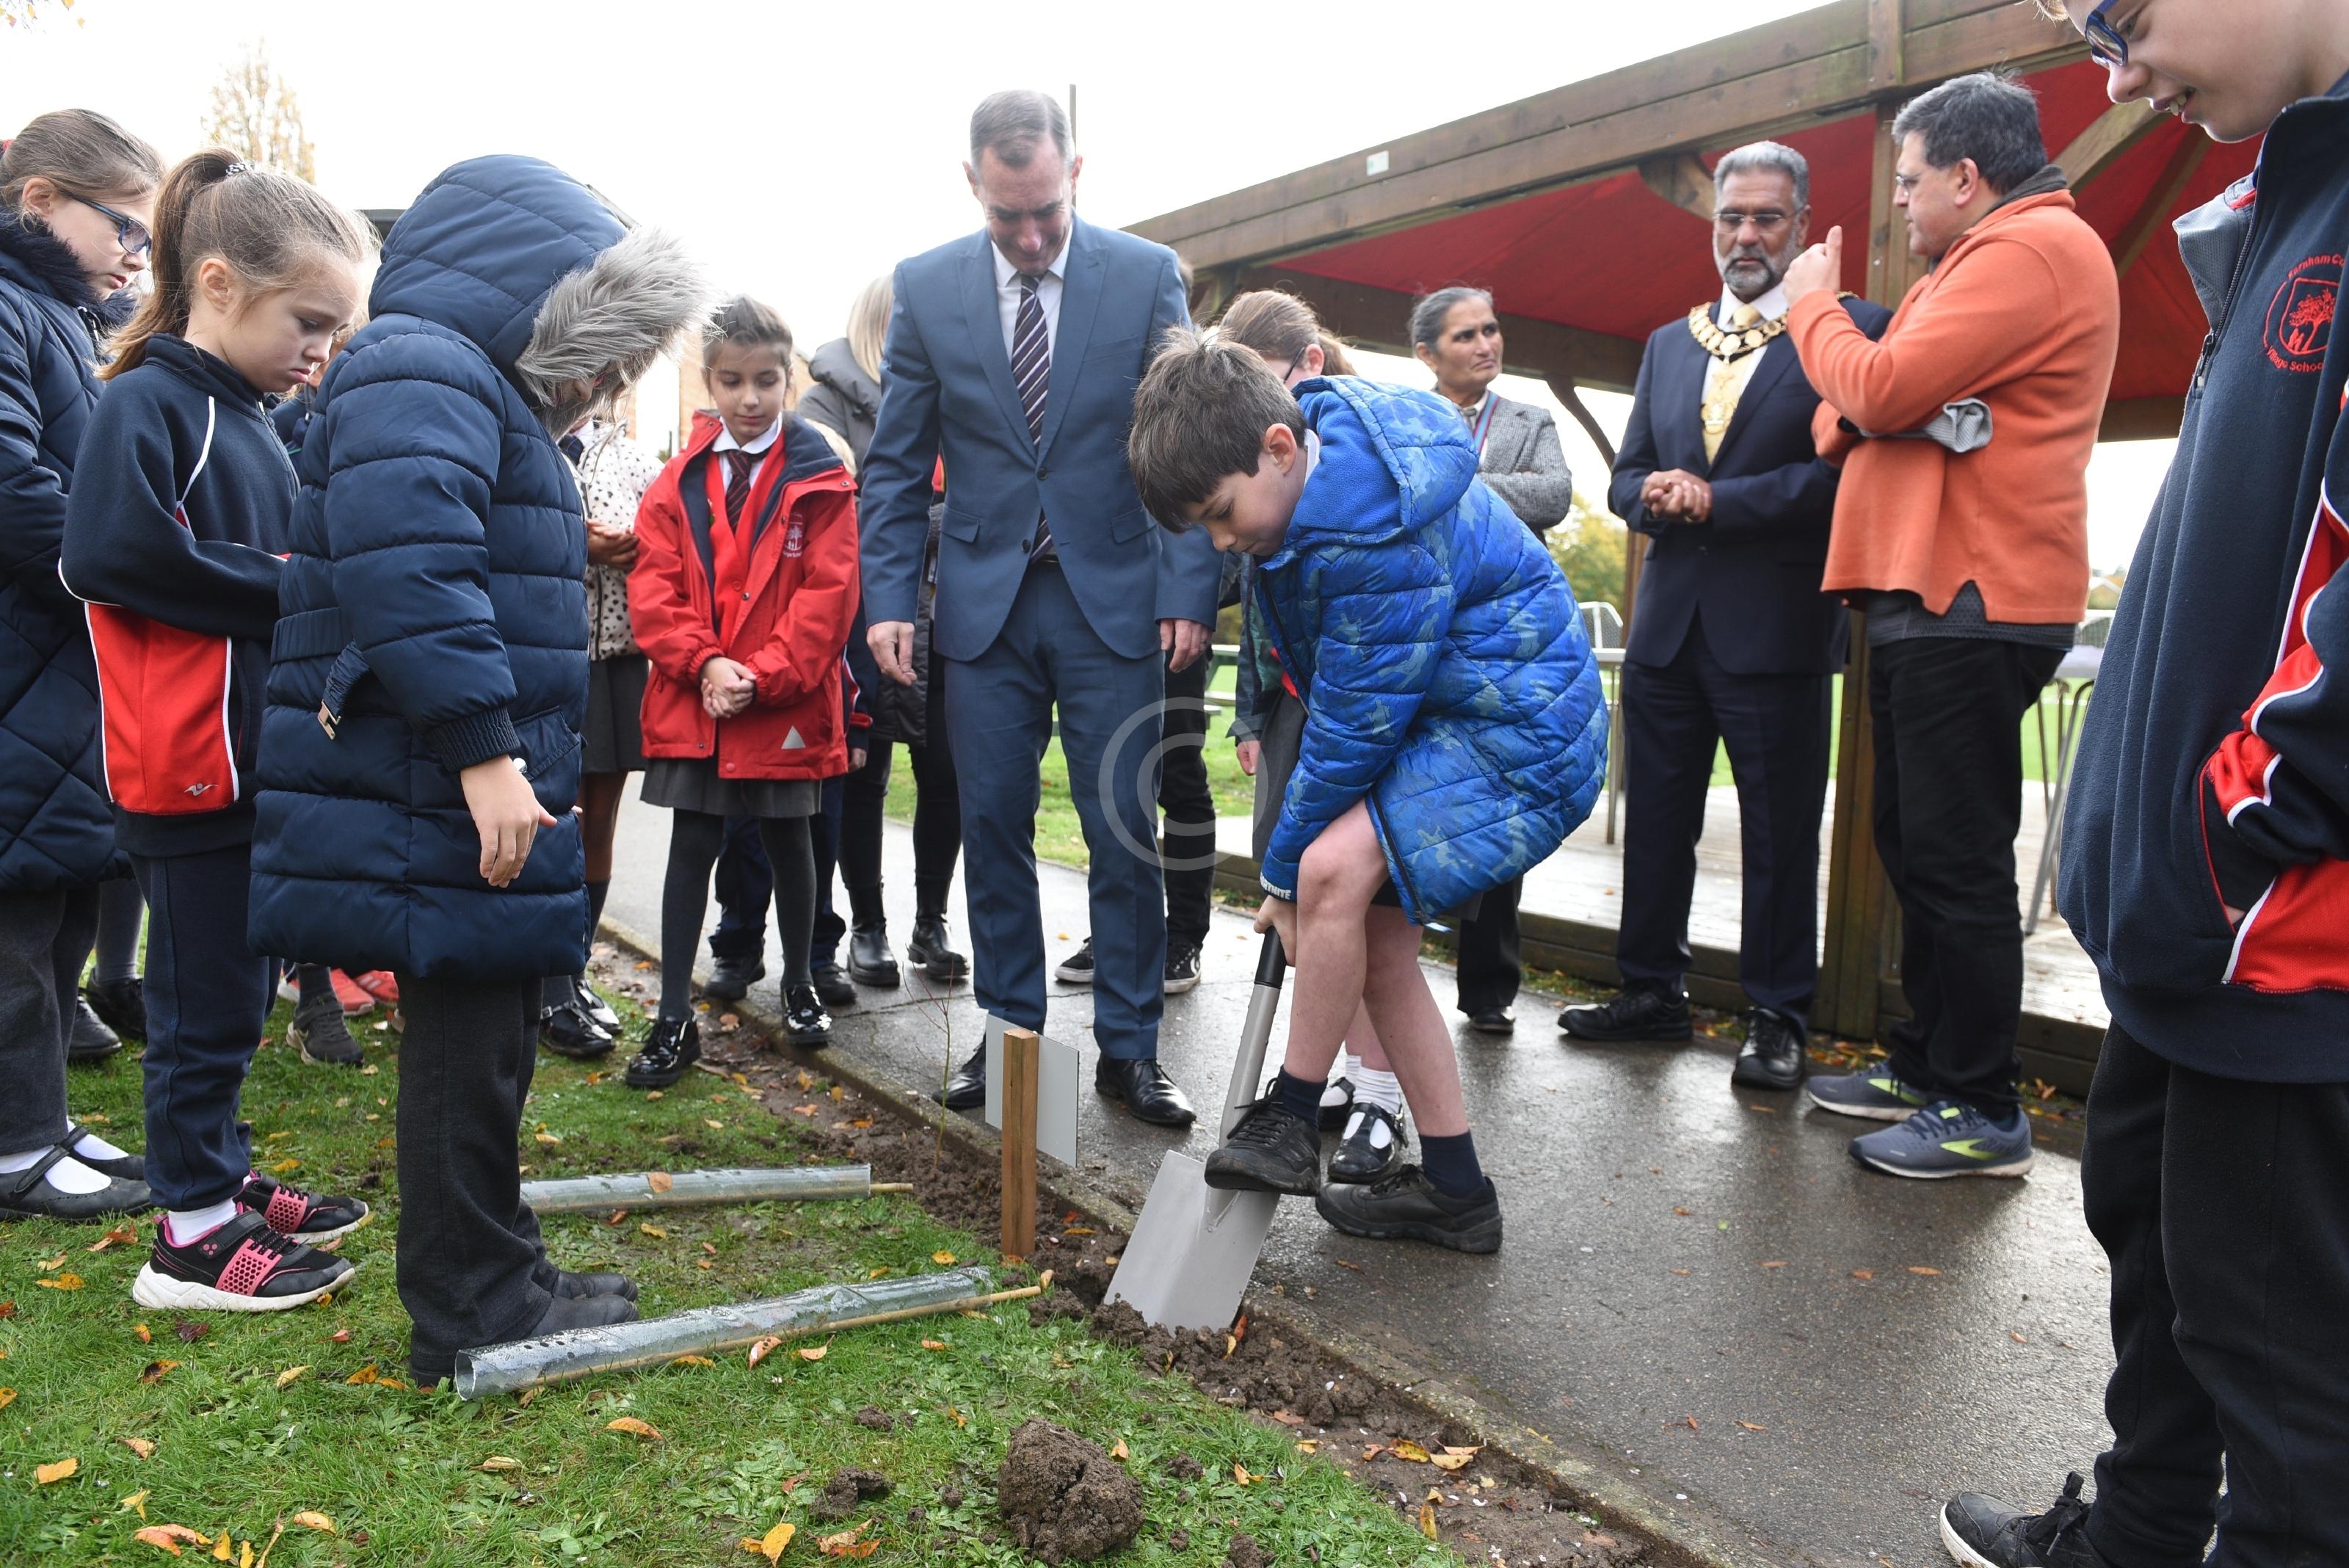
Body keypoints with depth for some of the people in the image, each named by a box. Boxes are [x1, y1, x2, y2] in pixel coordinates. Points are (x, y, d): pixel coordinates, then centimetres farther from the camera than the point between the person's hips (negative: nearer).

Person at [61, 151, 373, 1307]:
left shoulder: (254, 420, 15)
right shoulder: (146, 405, -12)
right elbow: (110, 553, -25)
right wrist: (284, 589, -18)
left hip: (255, 757, 9)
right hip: (188, 766, -9)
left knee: (234, 989, 18)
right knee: (208, 999, 0)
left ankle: (222, 1177, 32)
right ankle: (193, 1241, 12)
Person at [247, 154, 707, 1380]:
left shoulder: (479, 391, 21)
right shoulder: (421, 371, -14)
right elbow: (404, 565, -28)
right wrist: (483, 750, -28)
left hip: (473, 800, 11)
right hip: (428, 810, -11)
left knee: (485, 1039, 16)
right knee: (465, 1050, -1)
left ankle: (493, 1273, 29)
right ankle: (475, 1312, 12)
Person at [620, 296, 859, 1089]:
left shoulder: (820, 477, -4)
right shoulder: (679, 480, 6)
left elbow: (828, 593, -10)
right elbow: (653, 586, 1)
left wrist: (761, 676, -17)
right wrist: (704, 664, -14)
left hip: (787, 705, -2)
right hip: (692, 704, 2)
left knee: (787, 841, 13)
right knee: (692, 847, 5)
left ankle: (799, 987, 32)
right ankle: (674, 1020, 12)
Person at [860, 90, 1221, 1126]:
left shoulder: (1148, 274, -1)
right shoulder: (926, 288, 3)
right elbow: (896, 464, 6)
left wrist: (1190, 591, -9)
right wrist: (890, 598, -4)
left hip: (1113, 597, -1)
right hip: (985, 602, 2)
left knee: (1123, 832, 1)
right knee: (993, 828, 6)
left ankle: (1127, 1049, 13)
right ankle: (1010, 1034, 20)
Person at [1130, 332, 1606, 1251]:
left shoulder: (1380, 533, -30)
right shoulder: (1310, 468, 0)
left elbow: (1354, 726, -23)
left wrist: (1285, 870, -11)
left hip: (1520, 732, -10)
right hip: (1432, 714, 10)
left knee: (1338, 869, -28)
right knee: (1376, 939, 5)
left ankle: (1291, 1120, -7)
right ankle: (1454, 1191, 16)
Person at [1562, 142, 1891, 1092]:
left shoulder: (1849, 329, -2)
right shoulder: (1668, 344, 17)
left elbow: (1845, 470, -13)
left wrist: (1716, 500, -15)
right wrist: (1655, 497, -6)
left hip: (1778, 626, -5)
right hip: (1669, 621, 6)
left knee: (1779, 832, 2)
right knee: (1655, 818, 12)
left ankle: (1777, 1019, 13)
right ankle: (1652, 992, 25)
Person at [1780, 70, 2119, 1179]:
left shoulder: (2033, 247, -9)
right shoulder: (1987, 257, 25)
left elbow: (1885, 388, -18)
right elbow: (1860, 408, 20)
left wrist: (1812, 304, 0)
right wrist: (1844, 417, -4)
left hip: (1971, 600, -11)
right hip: (1928, 594, 11)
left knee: (1956, 860, -7)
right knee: (1914, 845, 14)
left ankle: (1985, 1115, 1)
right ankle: (1926, 1068, 24)